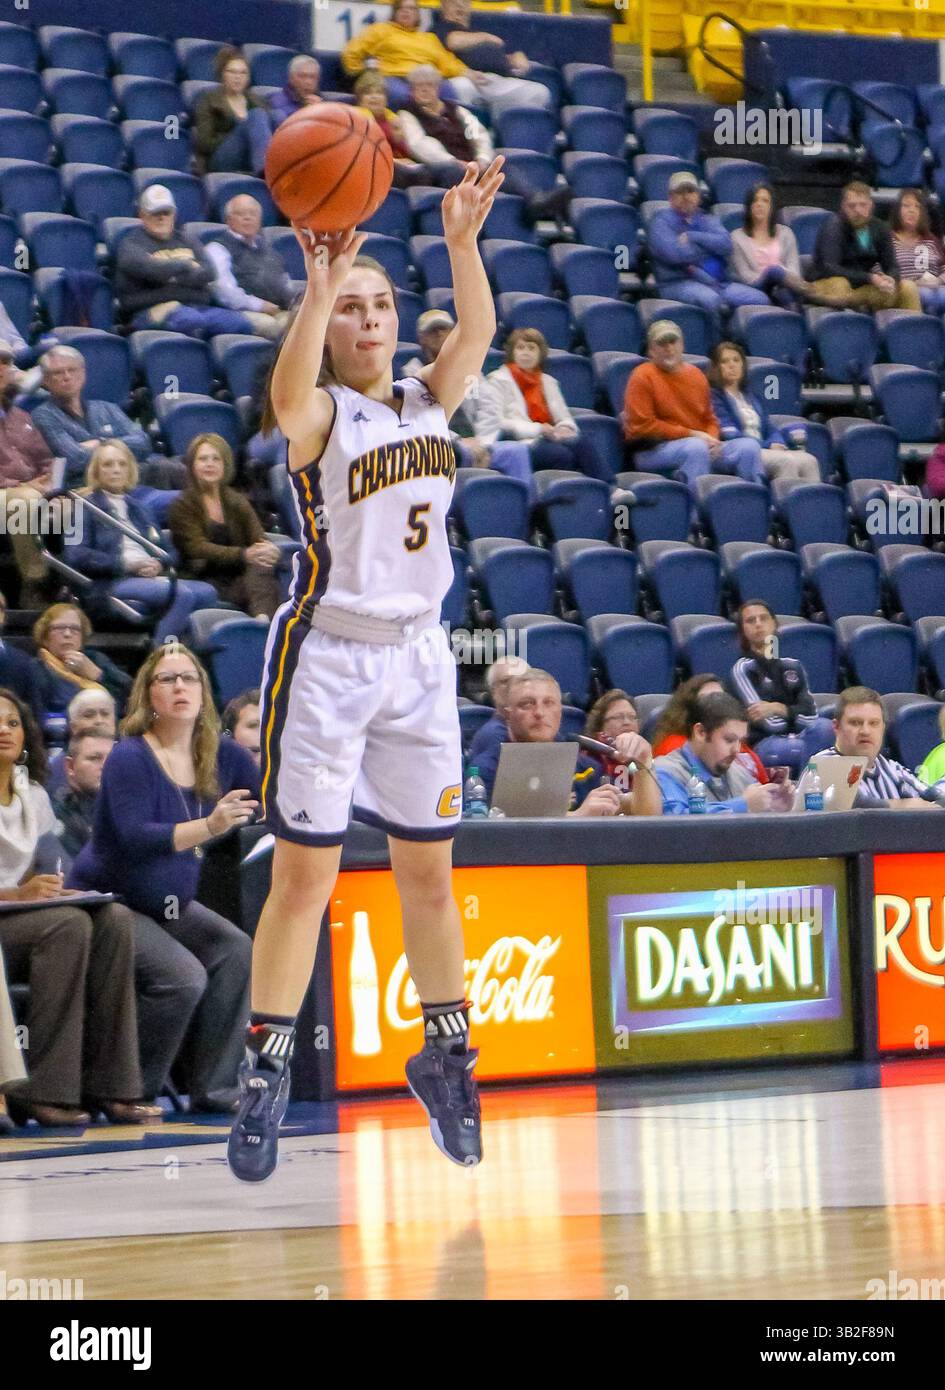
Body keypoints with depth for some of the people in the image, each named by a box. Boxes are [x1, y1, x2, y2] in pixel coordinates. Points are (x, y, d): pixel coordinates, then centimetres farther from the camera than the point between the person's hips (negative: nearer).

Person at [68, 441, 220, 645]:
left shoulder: (135, 508, 29)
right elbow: (76, 555, -7)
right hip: (111, 585, -7)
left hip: (150, 577, 7)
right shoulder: (87, 509, 8)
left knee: (206, 593, -21)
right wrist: (126, 564, -14)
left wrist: (158, 563, -1)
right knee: (182, 594, -31)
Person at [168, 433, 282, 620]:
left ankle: (263, 619, -54)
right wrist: (244, 555, -24)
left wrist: (269, 549, -19)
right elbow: (198, 549, -9)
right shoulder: (183, 506, 6)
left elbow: (259, 539, 9)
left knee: (261, 566, -30)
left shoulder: (237, 502, 21)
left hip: (240, 577, 3)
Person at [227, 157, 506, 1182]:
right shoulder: (322, 415, -10)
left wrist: (462, 242, -26)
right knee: (305, 875, -6)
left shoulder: (426, 402, 7)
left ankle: (445, 1054, 26)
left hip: (416, 656, 5)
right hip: (326, 656, -5)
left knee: (428, 870, 13)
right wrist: (316, 289, -47)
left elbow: (477, 333, -9)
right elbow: (287, 403, -34)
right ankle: (264, 1077, -2)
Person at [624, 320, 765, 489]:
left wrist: (712, 440, -3)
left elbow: (710, 420, 22)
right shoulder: (643, 376, -3)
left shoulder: (695, 375, 16)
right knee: (695, 447, -37)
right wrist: (691, 434, -11)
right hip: (654, 450, -6)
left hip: (702, 445, 6)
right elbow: (642, 426, -10)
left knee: (749, 446, -12)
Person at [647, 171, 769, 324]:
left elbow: (725, 244, 2)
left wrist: (692, 237, -6)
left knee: (759, 299, -16)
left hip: (718, 282, 6)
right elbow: (674, 253, -12)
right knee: (710, 300, -38)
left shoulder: (706, 219, 22)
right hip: (679, 283, -5)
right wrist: (710, 246, 3)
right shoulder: (661, 220, 7)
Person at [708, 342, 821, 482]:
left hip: (766, 449, 7)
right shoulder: (714, 396, 5)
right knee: (786, 461, -33)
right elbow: (728, 433, -7)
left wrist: (776, 443, -7)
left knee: (809, 461, -21)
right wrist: (768, 446, -12)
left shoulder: (753, 398, 29)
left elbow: (769, 428, 19)